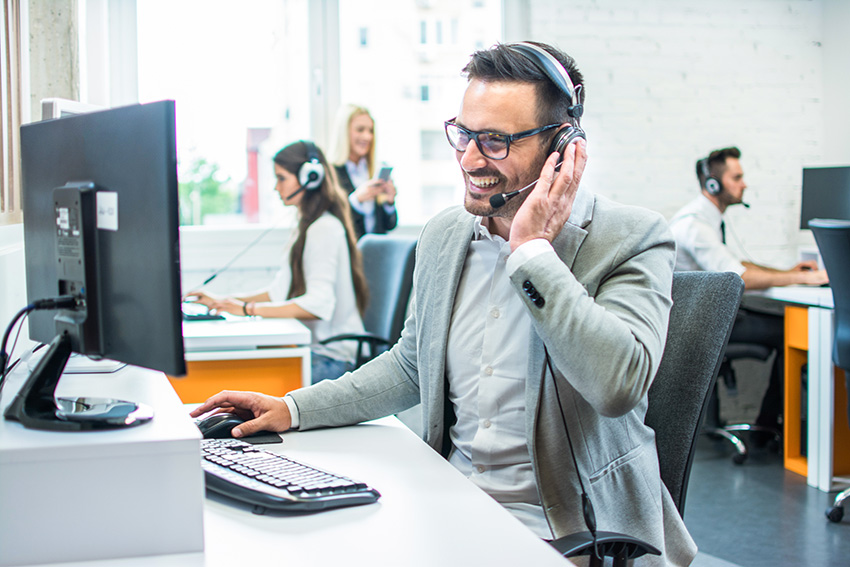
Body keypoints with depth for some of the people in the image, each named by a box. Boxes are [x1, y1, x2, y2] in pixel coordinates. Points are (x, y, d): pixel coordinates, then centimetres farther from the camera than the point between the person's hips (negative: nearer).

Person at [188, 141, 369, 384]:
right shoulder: (307, 227, 20)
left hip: (331, 357, -9)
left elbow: (318, 304, -24)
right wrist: (223, 301, 12)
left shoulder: (325, 229, -13)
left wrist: (249, 308, -23)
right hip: (312, 347, 9)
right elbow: (281, 291, 21)